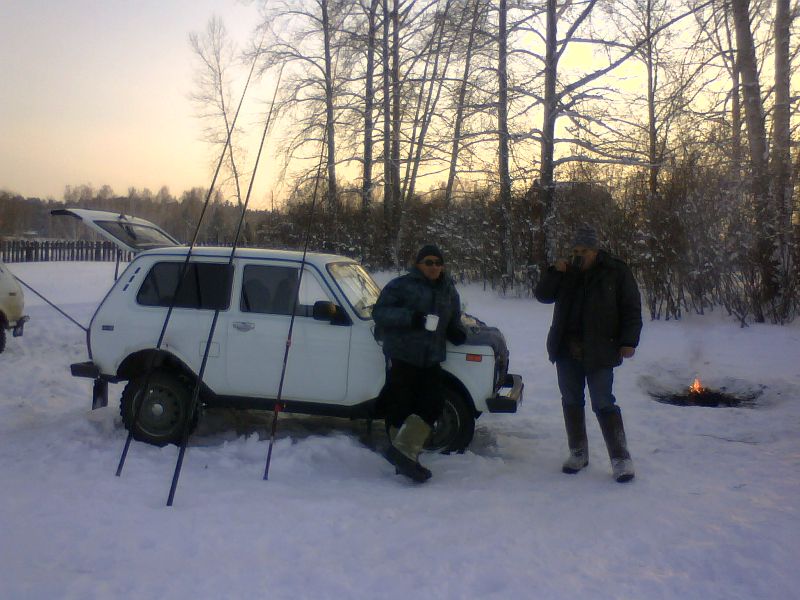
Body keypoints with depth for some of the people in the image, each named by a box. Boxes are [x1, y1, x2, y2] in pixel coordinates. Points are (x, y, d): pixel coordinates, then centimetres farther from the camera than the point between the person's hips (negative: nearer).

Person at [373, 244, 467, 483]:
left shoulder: (449, 291, 16)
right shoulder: (401, 285, -3)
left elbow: (454, 320, 28)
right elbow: (379, 311, -9)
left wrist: (457, 332, 4)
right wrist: (410, 317, -22)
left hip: (431, 360, 6)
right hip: (401, 356, -6)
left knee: (432, 405, -2)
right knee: (400, 408, -5)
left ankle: (404, 454, 3)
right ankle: (403, 455, 1)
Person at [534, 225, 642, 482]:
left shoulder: (616, 272, -2)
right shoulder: (567, 272, 10)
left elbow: (632, 309, -2)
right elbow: (543, 295, 9)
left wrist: (629, 341, -12)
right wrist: (554, 273, -8)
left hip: (599, 352, -5)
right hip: (567, 351, 5)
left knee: (603, 403, -7)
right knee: (571, 401, 11)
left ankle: (621, 459, -1)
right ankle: (578, 453, 23)